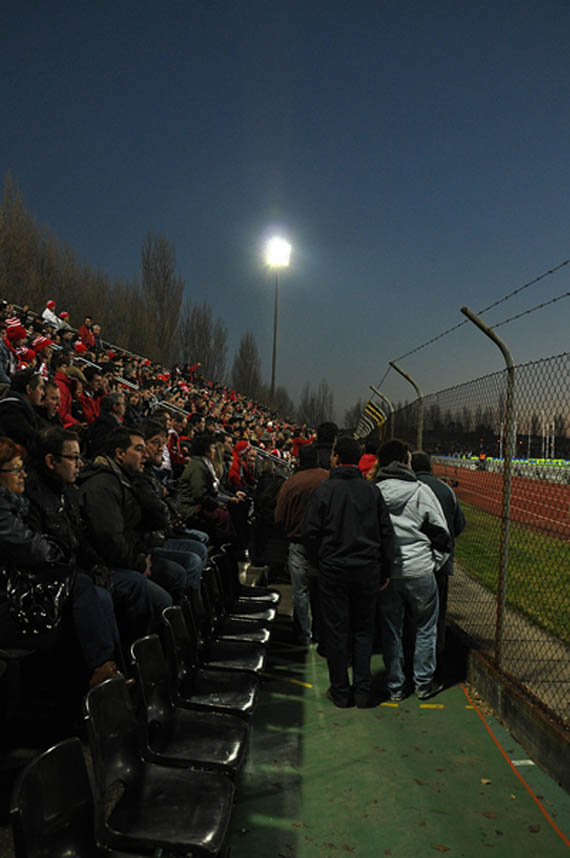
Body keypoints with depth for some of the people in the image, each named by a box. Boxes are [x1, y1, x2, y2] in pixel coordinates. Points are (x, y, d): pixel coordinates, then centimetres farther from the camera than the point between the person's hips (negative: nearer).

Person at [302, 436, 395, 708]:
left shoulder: (324, 490, -8)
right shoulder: (372, 490, 1)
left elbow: (309, 532, -8)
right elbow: (387, 533, 4)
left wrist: (319, 563, 6)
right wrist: (384, 571, 10)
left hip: (334, 569, -3)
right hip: (368, 569, 3)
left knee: (336, 630, 8)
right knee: (363, 629, 14)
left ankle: (340, 691, 17)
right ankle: (362, 690, 18)